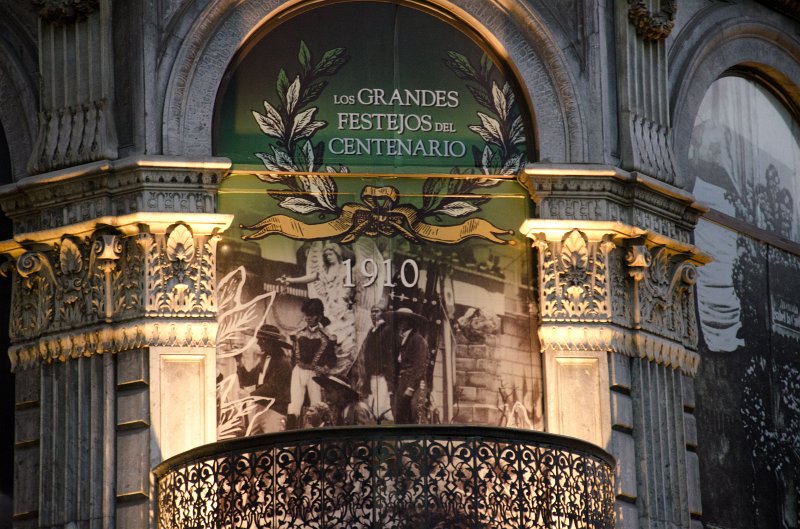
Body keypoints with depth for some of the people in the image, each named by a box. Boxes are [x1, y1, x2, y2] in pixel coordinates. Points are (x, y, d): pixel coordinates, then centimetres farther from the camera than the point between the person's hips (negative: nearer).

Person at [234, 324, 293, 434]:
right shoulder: (263, 359, 15)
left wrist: (250, 395, -9)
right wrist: (239, 361, 5)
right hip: (260, 408, 9)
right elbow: (247, 380, 16)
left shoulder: (283, 362, -12)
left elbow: (272, 387, -17)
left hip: (274, 411, -9)